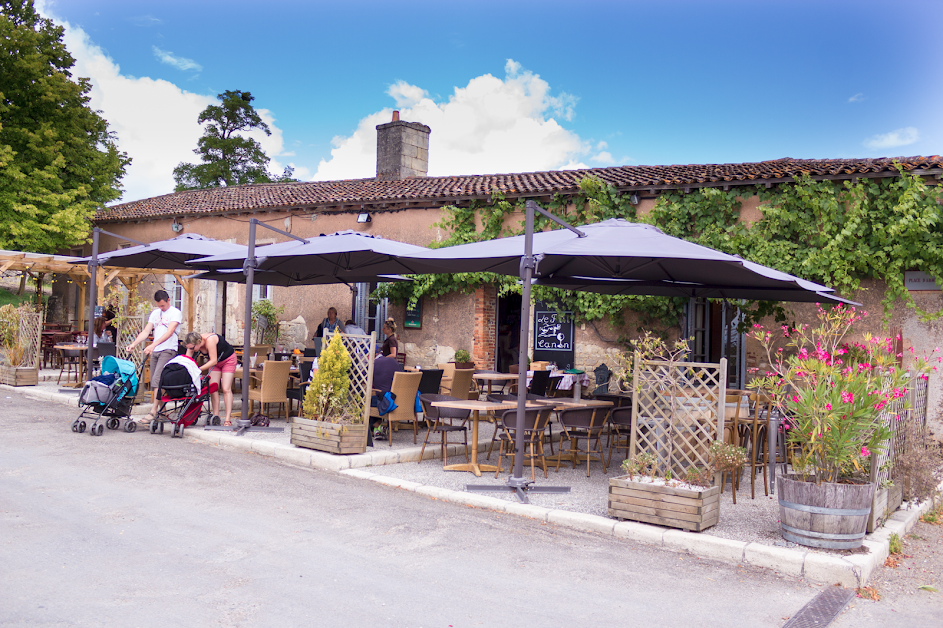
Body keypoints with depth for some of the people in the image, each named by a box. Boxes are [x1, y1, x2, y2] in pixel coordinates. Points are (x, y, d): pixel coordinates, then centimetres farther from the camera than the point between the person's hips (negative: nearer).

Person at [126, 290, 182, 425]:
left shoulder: (175, 313, -4)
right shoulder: (155, 313, 17)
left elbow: (169, 332, -16)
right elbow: (146, 332, 14)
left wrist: (153, 345, -27)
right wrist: (133, 344, -1)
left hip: (168, 350, -7)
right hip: (154, 351, 7)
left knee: (157, 380, -17)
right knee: (154, 383, 6)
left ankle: (153, 412, -19)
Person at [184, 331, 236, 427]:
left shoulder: (209, 340, -37)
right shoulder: (193, 344, -18)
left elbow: (213, 361, -34)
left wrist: (198, 369, -40)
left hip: (228, 359, -6)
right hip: (214, 362, 6)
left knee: (226, 389, -12)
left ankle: (228, 419, -13)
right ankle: (215, 416, -3)